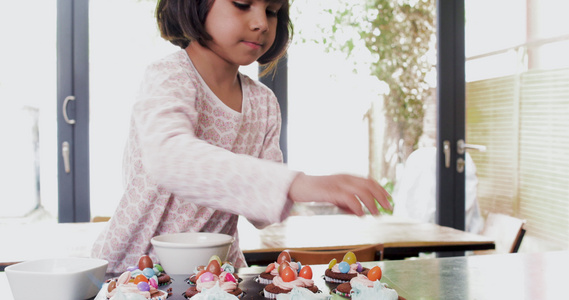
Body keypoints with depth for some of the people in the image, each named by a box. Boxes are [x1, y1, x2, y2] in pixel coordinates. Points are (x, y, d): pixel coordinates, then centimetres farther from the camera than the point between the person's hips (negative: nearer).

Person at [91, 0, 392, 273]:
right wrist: (294, 184, -47)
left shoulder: (263, 103, 4)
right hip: (133, 269, -4)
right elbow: (167, 157, -38)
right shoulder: (167, 77, -15)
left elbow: (262, 212, 4)